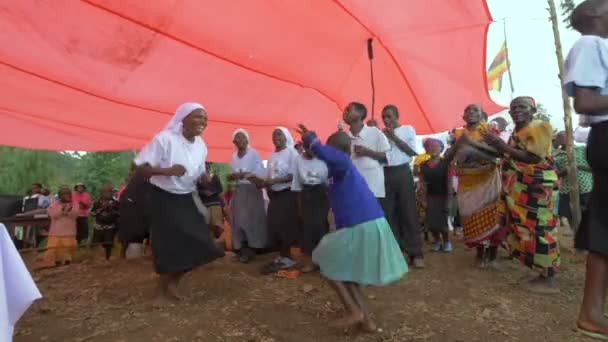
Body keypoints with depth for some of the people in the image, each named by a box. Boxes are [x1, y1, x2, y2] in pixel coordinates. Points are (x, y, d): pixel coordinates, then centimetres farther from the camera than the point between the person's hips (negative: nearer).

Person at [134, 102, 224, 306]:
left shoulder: (201, 145, 1)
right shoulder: (165, 138, -19)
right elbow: (140, 167, -21)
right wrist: (167, 170, -36)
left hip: (186, 199, 6)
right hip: (163, 199, -6)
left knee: (195, 243, 2)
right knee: (168, 245, -2)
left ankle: (173, 283, 25)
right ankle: (163, 291, 20)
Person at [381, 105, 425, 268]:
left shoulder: (408, 129, 7)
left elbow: (412, 151, -4)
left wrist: (394, 137, -7)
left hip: (402, 173, -2)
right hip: (385, 174, 3)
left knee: (408, 212, -3)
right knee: (388, 213, 4)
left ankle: (415, 253, 2)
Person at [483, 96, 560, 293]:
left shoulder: (540, 127, -11)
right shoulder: (517, 131, 16)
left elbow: (533, 158, -22)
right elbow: (511, 158, 17)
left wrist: (502, 145, -26)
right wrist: (496, 147, 5)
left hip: (538, 185, -9)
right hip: (522, 187, 9)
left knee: (540, 230, -7)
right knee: (528, 229, 10)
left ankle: (549, 281, 1)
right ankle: (544, 274, 20)